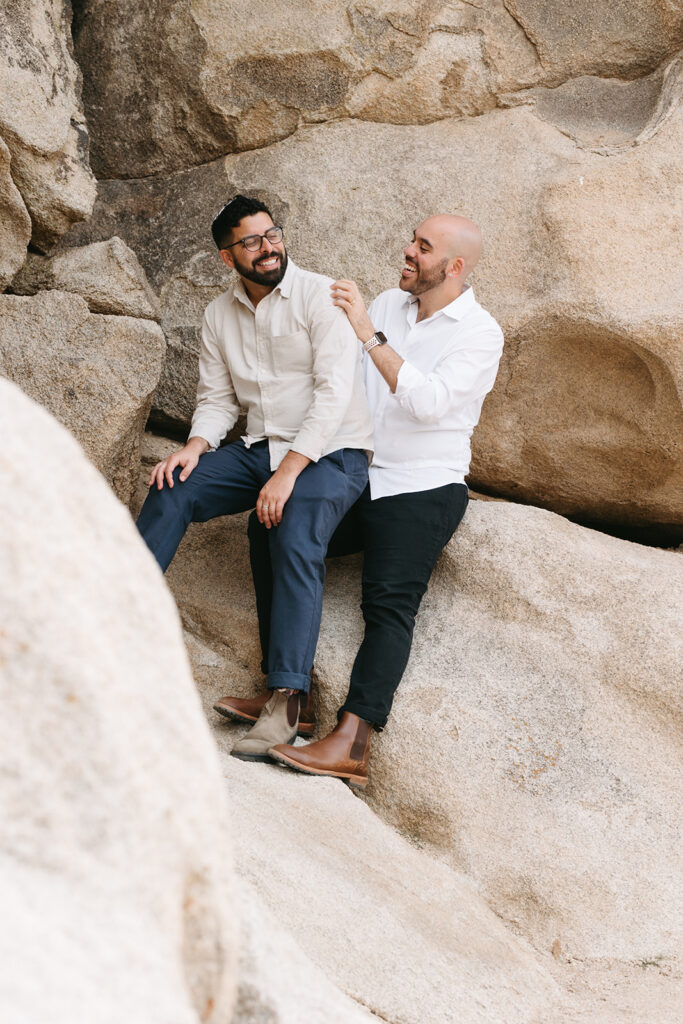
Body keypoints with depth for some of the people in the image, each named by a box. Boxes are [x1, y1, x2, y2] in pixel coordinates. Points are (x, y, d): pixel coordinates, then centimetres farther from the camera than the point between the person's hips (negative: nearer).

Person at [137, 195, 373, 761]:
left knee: (296, 540, -32)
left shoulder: (321, 297, -10)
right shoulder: (219, 315, 9)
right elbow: (217, 399, 13)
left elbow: (333, 393, -18)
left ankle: (286, 699, -36)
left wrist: (287, 471, -25)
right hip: (260, 448, 6)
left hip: (331, 452, -6)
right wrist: (197, 445, -11)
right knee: (171, 492, -17)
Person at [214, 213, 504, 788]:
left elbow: (427, 402, -21)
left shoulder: (479, 333, -6)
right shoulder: (388, 305, 13)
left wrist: (369, 333, -22)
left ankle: (351, 743, -36)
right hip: (357, 477, 6)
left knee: (389, 602, -24)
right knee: (271, 526, -15)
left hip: (423, 488, -6)